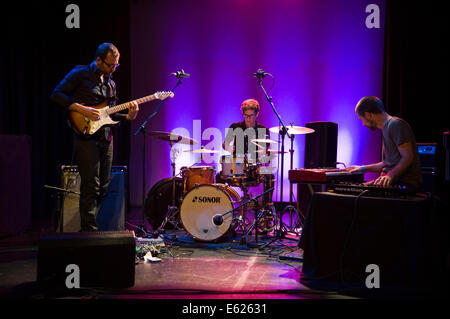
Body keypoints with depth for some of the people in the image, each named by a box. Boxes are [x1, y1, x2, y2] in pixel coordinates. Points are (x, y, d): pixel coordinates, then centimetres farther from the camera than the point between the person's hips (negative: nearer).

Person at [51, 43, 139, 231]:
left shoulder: (110, 83, 18)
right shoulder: (80, 74, -2)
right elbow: (56, 95, -9)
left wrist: (128, 117, 3)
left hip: (106, 138, 7)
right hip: (86, 137, -7)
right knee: (91, 187, -9)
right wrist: (83, 110, -17)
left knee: (102, 187, 9)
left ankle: (90, 228, 19)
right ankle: (90, 230, -3)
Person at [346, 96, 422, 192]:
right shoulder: (386, 127, 23)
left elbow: (408, 157, -17)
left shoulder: (396, 124, -9)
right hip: (392, 182, 10)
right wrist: (363, 168, 31)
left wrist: (390, 175, -29)